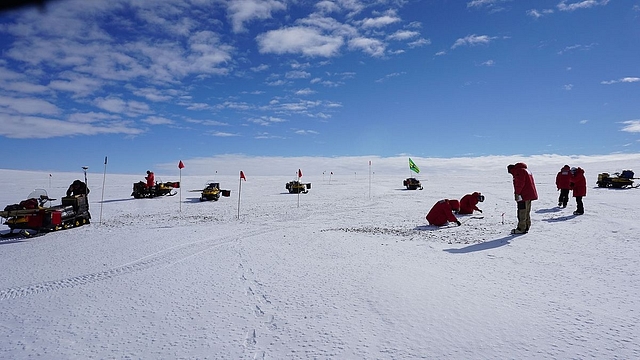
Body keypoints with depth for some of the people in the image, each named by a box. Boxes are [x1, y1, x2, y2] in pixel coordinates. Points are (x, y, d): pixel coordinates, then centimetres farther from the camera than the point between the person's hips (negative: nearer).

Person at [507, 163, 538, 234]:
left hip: (524, 196, -11)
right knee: (527, 212, 15)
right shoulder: (526, 170, 21)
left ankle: (521, 229, -3)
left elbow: (519, 183, -22)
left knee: (522, 212, -6)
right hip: (530, 195, 11)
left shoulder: (519, 171, -12)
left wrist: (516, 193, -17)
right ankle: (526, 227, 21)